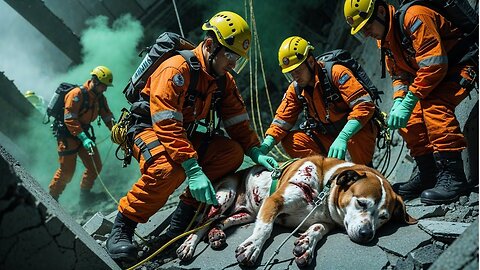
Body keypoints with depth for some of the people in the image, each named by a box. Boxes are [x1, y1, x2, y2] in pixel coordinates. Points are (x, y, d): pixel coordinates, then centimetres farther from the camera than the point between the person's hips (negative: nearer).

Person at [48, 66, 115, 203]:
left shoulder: (100, 98, 4)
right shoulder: (77, 94, -21)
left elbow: (108, 117, 5)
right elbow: (69, 119, -26)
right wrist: (83, 138, -33)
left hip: (83, 133, 7)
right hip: (67, 135, -7)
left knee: (96, 166, 3)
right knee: (67, 171, -4)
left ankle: (85, 195, 22)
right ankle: (51, 197, 16)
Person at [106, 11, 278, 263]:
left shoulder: (223, 79, 2)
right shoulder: (176, 69, -24)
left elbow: (237, 120, 4)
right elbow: (167, 125, -33)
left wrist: (255, 152, -12)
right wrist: (193, 169, -39)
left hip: (185, 134, 8)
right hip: (149, 130, -8)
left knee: (233, 152, -13)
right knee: (170, 168, -38)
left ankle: (184, 216, -7)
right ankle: (122, 228, -19)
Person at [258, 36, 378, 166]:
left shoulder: (336, 73, -21)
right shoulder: (295, 89, -2)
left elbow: (365, 106, -30)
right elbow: (281, 122, -1)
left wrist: (343, 138, -41)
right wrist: (264, 148, -18)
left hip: (357, 131, -6)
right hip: (328, 136, 6)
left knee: (356, 137, -40)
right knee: (289, 141, -12)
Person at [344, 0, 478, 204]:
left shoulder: (414, 17, -25)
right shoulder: (383, 39, 3)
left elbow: (434, 64, -31)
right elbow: (400, 75, 7)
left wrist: (408, 102, -31)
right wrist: (398, 101, -13)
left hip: (463, 65, -9)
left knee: (434, 105, -31)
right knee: (409, 119, -3)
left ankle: (452, 174, -28)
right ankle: (429, 174, 7)